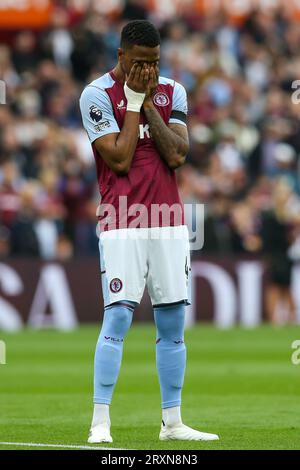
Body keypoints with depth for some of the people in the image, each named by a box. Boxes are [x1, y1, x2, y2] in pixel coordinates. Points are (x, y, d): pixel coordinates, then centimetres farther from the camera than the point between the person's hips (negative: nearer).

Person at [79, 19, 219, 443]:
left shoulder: (171, 92, 10)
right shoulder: (97, 95, -3)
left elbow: (176, 155, -3)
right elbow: (120, 160, -11)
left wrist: (148, 102, -5)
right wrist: (134, 102, -8)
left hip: (169, 222, 5)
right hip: (123, 225, -5)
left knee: (172, 321, 5)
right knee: (118, 317, -13)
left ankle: (172, 422, 12)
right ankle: (100, 423, -11)